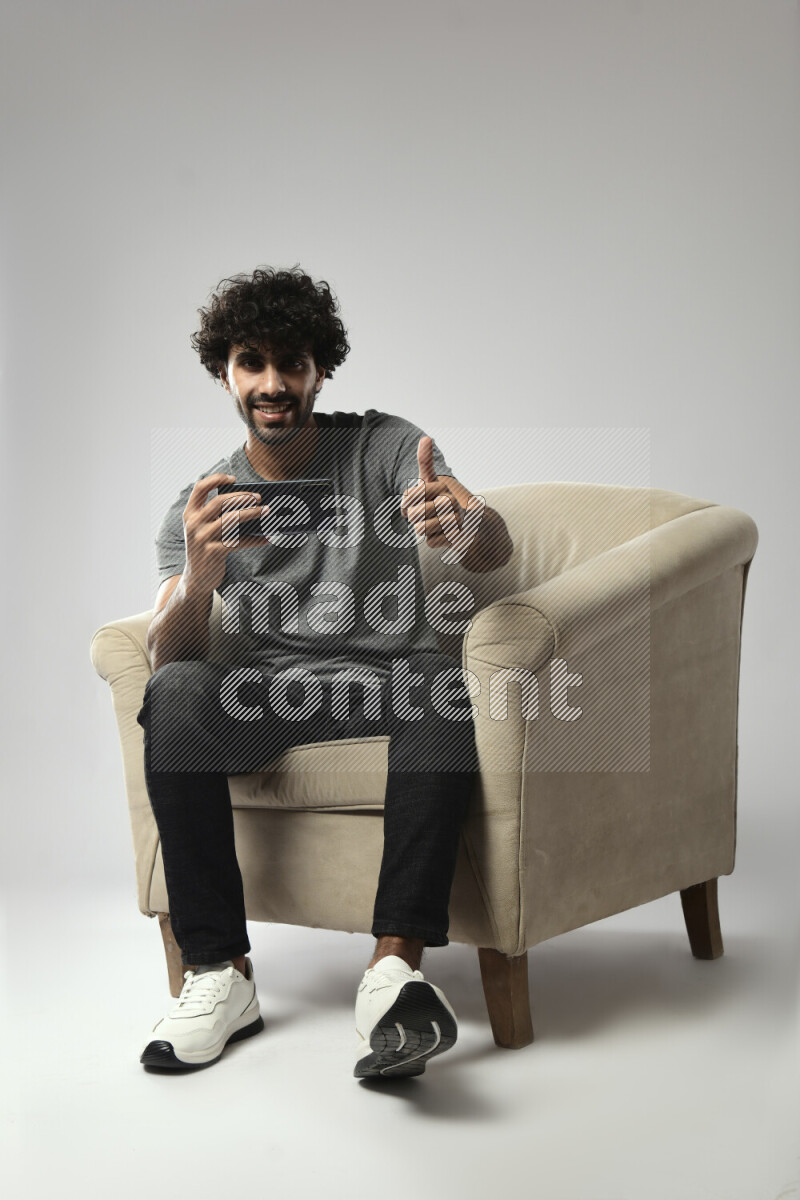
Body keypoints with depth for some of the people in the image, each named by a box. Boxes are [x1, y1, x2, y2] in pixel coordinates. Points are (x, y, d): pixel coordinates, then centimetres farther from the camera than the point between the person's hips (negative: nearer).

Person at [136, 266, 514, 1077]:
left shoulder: (383, 447, 2)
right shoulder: (199, 508, 7)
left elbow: (496, 548, -14)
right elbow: (169, 657, -7)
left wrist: (462, 524, -41)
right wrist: (198, 580, -31)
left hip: (384, 677, -2)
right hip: (265, 690, 2)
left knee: (439, 686, -36)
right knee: (174, 696, -30)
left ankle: (395, 966, -43)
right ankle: (218, 972, -25)